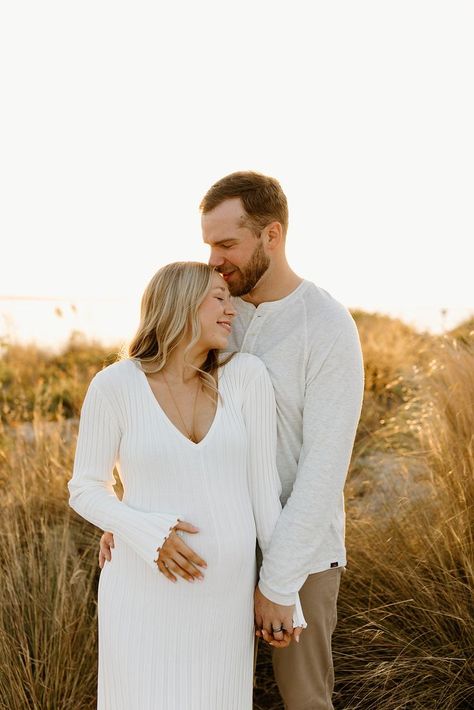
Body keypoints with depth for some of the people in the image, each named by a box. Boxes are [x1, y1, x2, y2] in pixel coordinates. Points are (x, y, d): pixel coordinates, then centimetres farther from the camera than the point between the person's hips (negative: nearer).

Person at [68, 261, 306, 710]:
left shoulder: (246, 374, -5)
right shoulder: (114, 385, -11)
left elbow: (262, 484, -2)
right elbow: (85, 491, -2)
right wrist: (149, 534, -21)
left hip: (223, 588, 3)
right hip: (146, 590, -2)